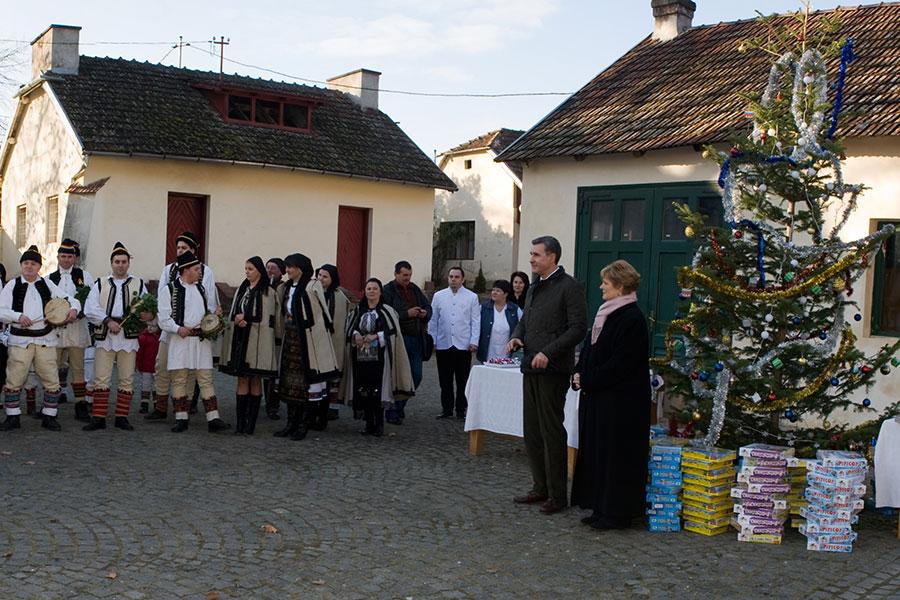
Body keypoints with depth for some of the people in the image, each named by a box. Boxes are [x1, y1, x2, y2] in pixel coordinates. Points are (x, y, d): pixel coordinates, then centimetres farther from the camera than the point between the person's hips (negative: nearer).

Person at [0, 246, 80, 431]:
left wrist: (73, 308, -13)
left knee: (51, 381, 1)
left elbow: (70, 299, 9)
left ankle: (49, 417, 14)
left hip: (46, 339, 2)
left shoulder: (47, 284, 9)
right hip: (20, 340, -1)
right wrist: (18, 316, -20)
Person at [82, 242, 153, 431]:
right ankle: (98, 418, 2)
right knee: (101, 378, -3)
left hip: (129, 338, 1)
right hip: (104, 337, -1)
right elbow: (90, 309, -1)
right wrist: (108, 321, -14)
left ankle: (122, 417, 12)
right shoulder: (101, 284, 11)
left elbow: (149, 308, 8)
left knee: (127, 379, 3)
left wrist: (147, 314, -16)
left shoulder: (138, 284, 13)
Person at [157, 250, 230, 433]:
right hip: (180, 341, -3)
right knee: (179, 379, 2)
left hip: (201, 339, 3)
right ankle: (181, 419, 11)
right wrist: (178, 329, -17)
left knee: (206, 379, 0)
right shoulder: (169, 290, -1)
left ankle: (213, 419, -4)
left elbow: (209, 311, 24)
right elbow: (163, 319, -3)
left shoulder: (202, 288, 15)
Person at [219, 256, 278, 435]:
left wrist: (245, 318, -5)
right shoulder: (241, 290, 15)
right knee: (242, 379, 3)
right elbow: (232, 314, 17)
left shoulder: (268, 292, -2)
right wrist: (238, 320, -5)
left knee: (255, 380, 0)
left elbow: (267, 319, -5)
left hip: (257, 340, -5)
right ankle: (240, 421, 4)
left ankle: (251, 422, 4)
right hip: (240, 339, 5)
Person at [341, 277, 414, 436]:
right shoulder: (358, 310, 10)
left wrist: (376, 336, -13)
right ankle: (369, 423, 15)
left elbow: (393, 331, -5)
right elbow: (349, 328, 12)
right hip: (361, 356, 4)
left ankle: (379, 424, 3)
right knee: (364, 391, 5)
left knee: (377, 391, -6)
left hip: (379, 357, -4)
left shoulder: (387, 311, -1)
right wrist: (356, 335, -8)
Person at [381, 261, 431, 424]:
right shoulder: (388, 291, -5)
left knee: (416, 375, 7)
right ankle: (392, 412, 7)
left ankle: (400, 405, 24)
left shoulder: (415, 289, 16)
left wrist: (425, 313, -1)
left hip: (416, 338, 7)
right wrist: (407, 314, -20)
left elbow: (428, 307, 21)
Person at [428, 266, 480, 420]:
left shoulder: (472, 297, 4)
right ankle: (446, 409, 15)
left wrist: (474, 341, -5)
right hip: (443, 345, 1)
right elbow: (433, 320, 9)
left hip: (463, 345, -1)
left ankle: (461, 410, 12)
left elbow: (476, 321, 3)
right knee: (445, 381, 6)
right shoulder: (439, 296, 8)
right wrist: (432, 341, 4)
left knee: (463, 381, 3)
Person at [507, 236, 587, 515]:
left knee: (551, 432, -3)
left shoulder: (569, 287, -9)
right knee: (532, 430, 12)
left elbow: (578, 327, -15)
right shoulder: (534, 288, 17)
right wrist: (516, 337, 3)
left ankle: (558, 495, 6)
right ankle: (541, 488, 23)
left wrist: (548, 353, -22)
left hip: (553, 370, -8)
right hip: (531, 367, 8)